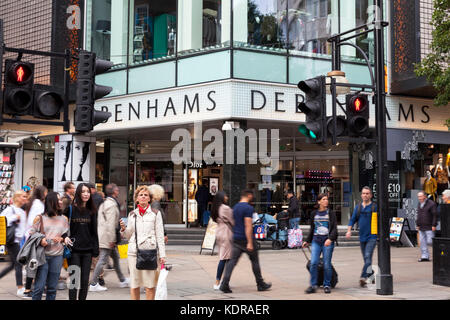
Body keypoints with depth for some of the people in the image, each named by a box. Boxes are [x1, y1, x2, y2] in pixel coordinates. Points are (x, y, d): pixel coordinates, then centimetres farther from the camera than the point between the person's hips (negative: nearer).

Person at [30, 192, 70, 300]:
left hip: (57, 256, 3)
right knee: (39, 287, -5)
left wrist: (62, 239, -4)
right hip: (43, 255, -3)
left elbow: (67, 236, 18)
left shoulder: (64, 219, 12)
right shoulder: (41, 218, 3)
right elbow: (31, 234, 3)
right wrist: (40, 240, -14)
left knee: (52, 288, 6)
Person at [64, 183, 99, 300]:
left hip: (87, 250, 3)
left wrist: (95, 249, 7)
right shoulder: (70, 209, -1)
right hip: (74, 250, -3)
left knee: (85, 280, 5)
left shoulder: (92, 211, 10)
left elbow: (94, 232, 12)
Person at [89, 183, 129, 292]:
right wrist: (112, 240, -20)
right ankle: (93, 284, -1)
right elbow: (111, 224, -21)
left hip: (103, 236, 10)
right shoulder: (112, 205, -16)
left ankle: (122, 280, 27)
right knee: (103, 260, -5)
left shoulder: (104, 203, 14)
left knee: (116, 257, 17)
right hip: (107, 238, -10)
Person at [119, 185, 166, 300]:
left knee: (150, 285, -4)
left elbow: (160, 235, 3)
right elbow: (128, 235, 15)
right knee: (134, 285, 4)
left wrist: (162, 255, -3)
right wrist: (123, 229, -6)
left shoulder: (155, 214, 6)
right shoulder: (132, 214, 13)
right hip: (134, 252, 2)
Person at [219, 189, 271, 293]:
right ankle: (260, 284, 18)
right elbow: (248, 226, -19)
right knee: (254, 260, 8)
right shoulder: (248, 208, -13)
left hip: (236, 238, 6)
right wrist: (250, 243, -21)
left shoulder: (235, 207, 12)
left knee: (232, 260, 0)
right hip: (246, 238, -6)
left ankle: (224, 284, -11)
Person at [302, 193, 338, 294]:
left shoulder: (331, 213, 3)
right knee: (313, 263, -9)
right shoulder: (314, 213, 11)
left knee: (327, 264, -1)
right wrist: (308, 241, 23)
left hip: (327, 241, -2)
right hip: (316, 240, 2)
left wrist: (330, 239, -19)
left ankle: (327, 285, 12)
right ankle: (313, 285, 0)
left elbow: (334, 228, -4)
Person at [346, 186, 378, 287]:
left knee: (368, 257, -17)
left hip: (372, 236, -5)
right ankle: (372, 276, 25)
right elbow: (352, 220, 12)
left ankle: (363, 277, -23)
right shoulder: (358, 207, 12)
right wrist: (349, 230, -2)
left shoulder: (375, 207, -2)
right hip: (362, 237, 5)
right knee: (366, 259, 11)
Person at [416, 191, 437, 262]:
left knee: (429, 242, -10)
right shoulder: (420, 204, 15)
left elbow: (435, 215, -11)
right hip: (421, 228, 7)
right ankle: (425, 256, 8)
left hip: (429, 227, -7)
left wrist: (434, 225, -15)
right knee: (422, 242, 4)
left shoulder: (431, 204, -8)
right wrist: (417, 225, 17)